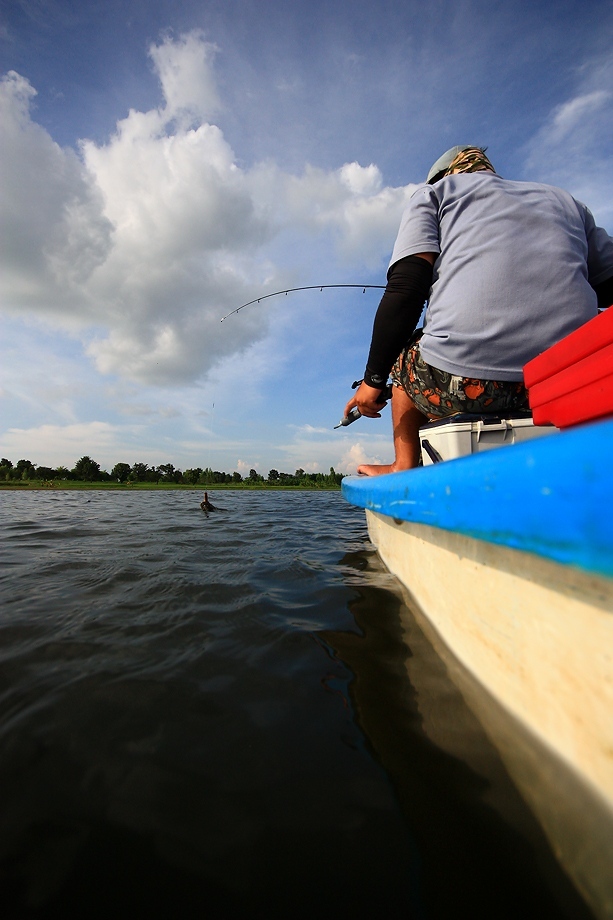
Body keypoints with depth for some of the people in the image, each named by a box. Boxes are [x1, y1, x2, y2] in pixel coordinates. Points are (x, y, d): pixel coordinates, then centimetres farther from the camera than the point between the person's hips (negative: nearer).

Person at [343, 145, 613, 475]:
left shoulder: (432, 191, 18)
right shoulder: (564, 200, 29)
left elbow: (406, 290, 1)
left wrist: (373, 378, 4)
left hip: (464, 378, -4)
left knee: (404, 356, 26)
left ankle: (403, 469, 16)